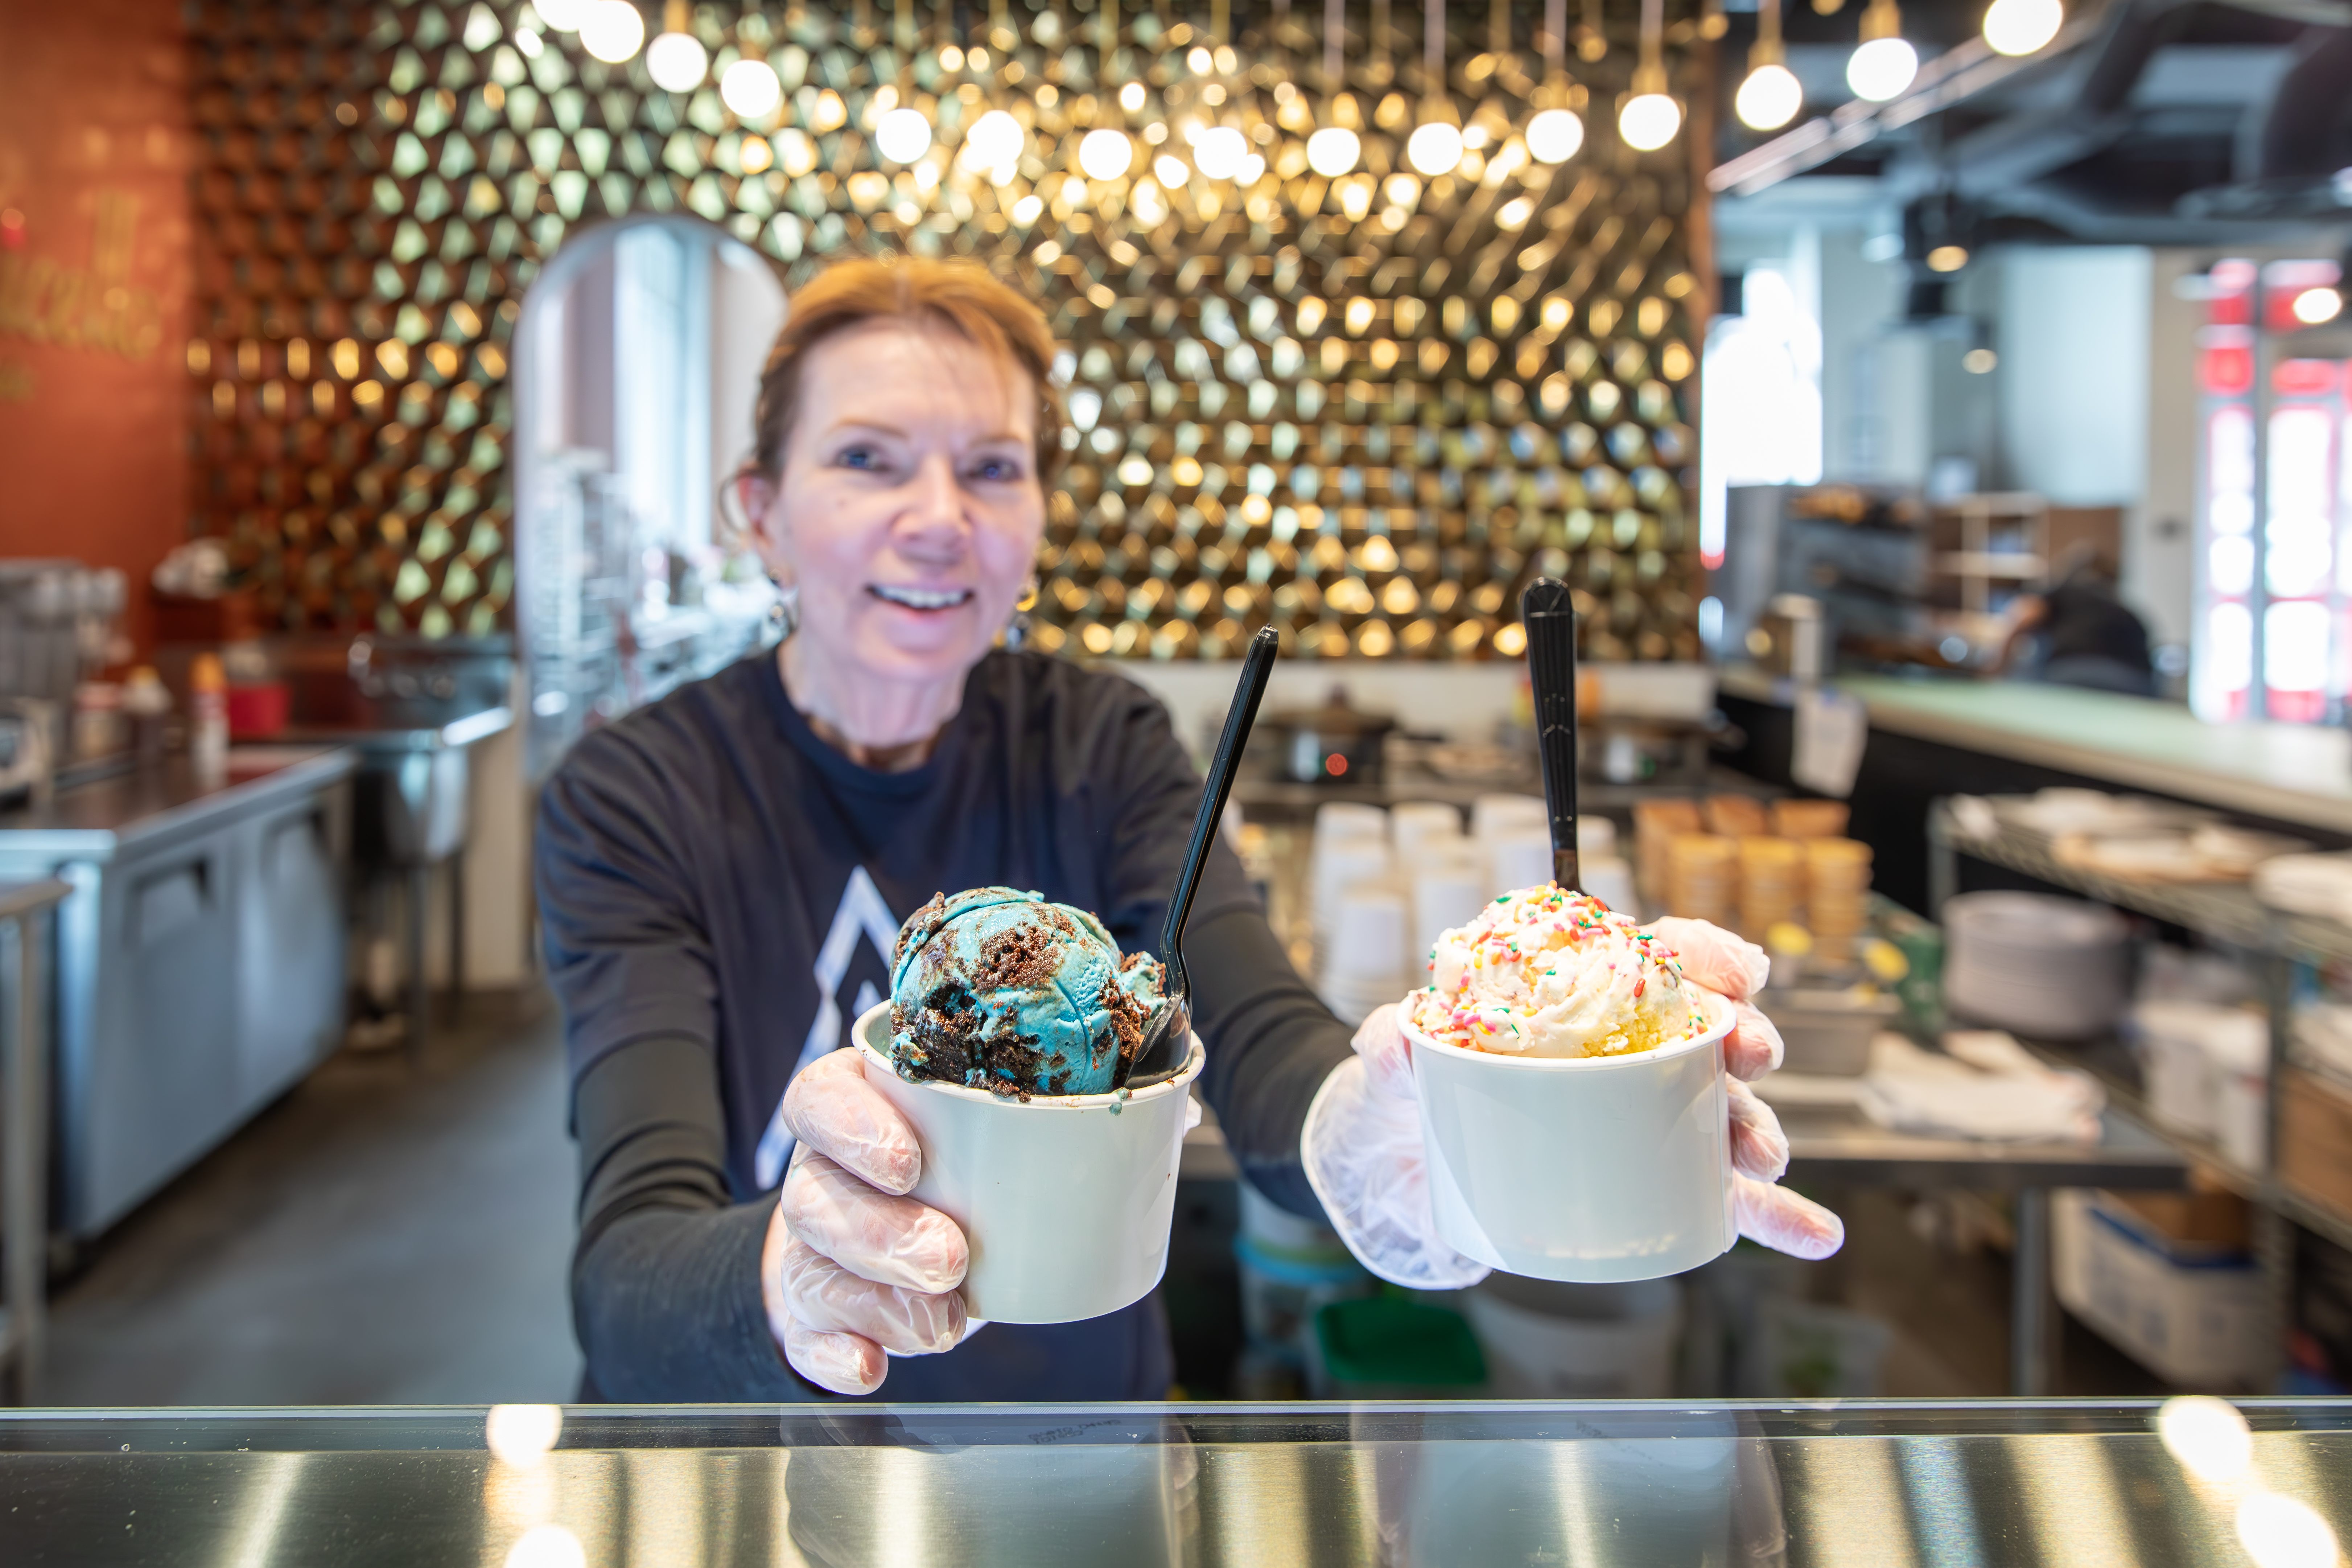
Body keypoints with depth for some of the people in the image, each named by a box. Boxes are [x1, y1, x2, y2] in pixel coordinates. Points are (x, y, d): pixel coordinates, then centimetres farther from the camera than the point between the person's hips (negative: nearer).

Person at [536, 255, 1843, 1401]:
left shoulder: (1100, 749, 1)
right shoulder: (638, 796, -8)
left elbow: (1263, 1045, -16)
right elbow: (626, 1282, -19)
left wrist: (1376, 1145, -36)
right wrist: (779, 1286, -39)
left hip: (1079, 1403, 2)